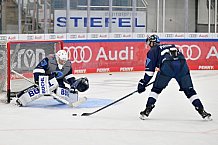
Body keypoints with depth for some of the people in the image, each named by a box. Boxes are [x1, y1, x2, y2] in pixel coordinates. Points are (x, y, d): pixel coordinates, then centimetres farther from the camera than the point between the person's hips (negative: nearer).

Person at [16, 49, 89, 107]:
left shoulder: (68, 64, -2)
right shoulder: (49, 60, -22)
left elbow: (69, 76, 10)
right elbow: (38, 70, -24)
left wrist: (74, 82, -5)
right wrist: (38, 79, -35)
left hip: (58, 81, 5)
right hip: (46, 78, -5)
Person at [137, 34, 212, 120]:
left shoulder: (153, 50, 24)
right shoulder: (172, 46, 40)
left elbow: (150, 69, 16)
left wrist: (143, 83, 18)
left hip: (167, 66, -4)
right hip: (182, 65, 4)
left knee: (156, 89, 15)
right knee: (189, 90, 12)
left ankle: (147, 110, 9)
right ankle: (201, 111, 3)